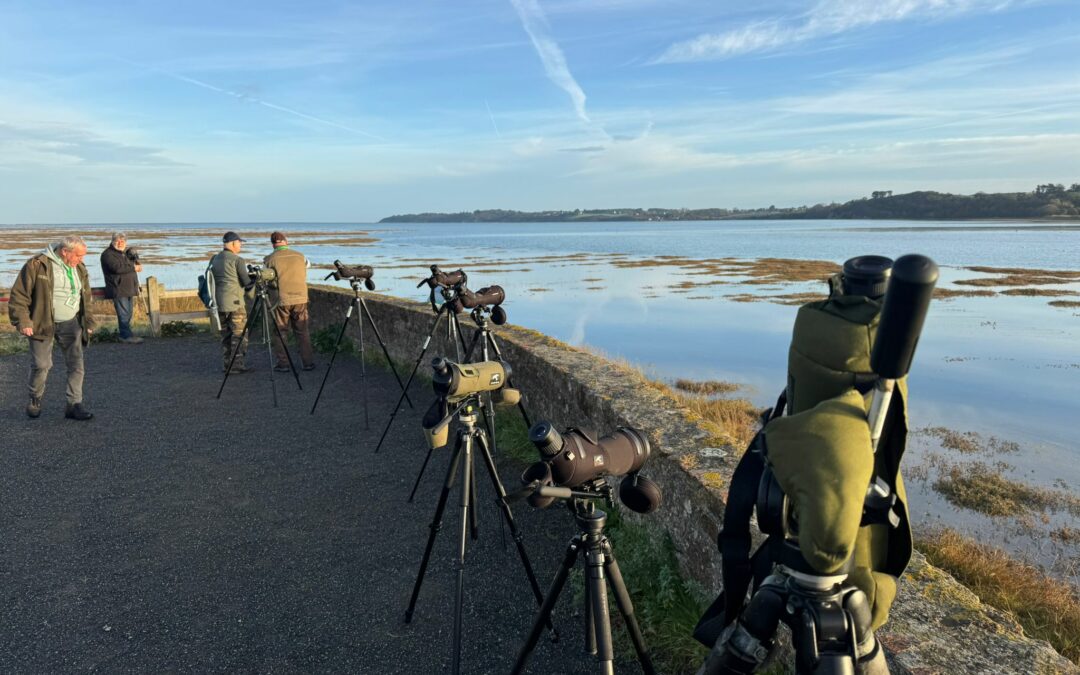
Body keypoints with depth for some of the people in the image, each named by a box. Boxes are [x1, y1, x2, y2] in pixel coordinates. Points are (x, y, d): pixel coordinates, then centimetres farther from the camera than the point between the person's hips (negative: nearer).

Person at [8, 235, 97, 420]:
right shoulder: (37, 265, -11)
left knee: (76, 364, 0)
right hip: (43, 324, -4)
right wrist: (22, 321, -13)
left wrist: (88, 322, 17)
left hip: (70, 324, 5)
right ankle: (35, 400, 26)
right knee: (41, 365, 2)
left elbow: (85, 298, 19)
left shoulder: (79, 269, 7)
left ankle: (74, 405, 6)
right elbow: (19, 295, -9)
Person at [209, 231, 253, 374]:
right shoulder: (238, 260, -9)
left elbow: (214, 280, 13)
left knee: (225, 334, 12)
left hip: (219, 302, 7)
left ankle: (226, 364, 13)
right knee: (239, 334, -1)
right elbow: (246, 282, -10)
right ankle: (237, 364, -3)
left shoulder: (214, 260, 11)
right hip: (235, 303, -7)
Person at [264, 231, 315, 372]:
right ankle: (308, 363, 10)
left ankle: (282, 364, 8)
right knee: (302, 332, 10)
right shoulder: (300, 256, 4)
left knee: (279, 332, 8)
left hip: (281, 300, -2)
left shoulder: (270, 259, -5)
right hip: (300, 299, 3)